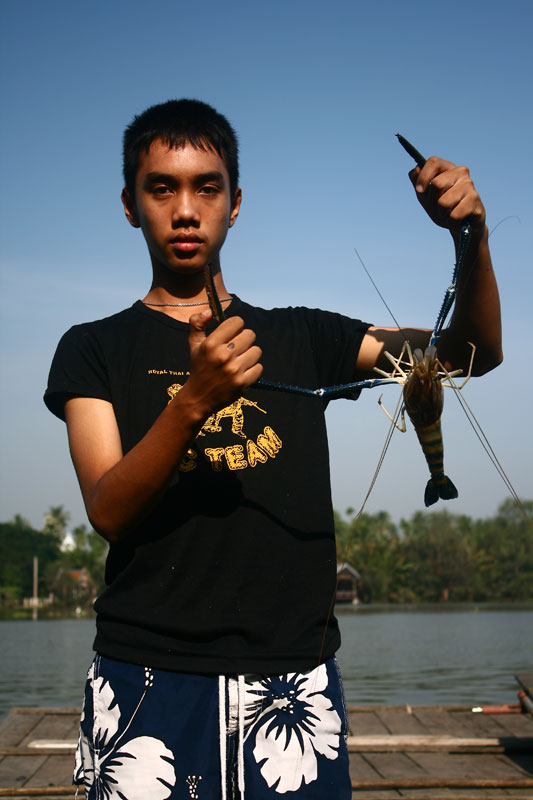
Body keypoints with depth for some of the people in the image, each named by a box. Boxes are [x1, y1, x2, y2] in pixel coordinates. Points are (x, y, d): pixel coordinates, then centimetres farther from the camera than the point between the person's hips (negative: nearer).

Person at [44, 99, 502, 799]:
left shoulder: (300, 338, 12)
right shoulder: (95, 349, 6)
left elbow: (472, 352, 11)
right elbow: (107, 512, -7)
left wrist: (473, 237, -7)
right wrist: (194, 401, -23)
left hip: (291, 680, 2)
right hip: (147, 681, -1)